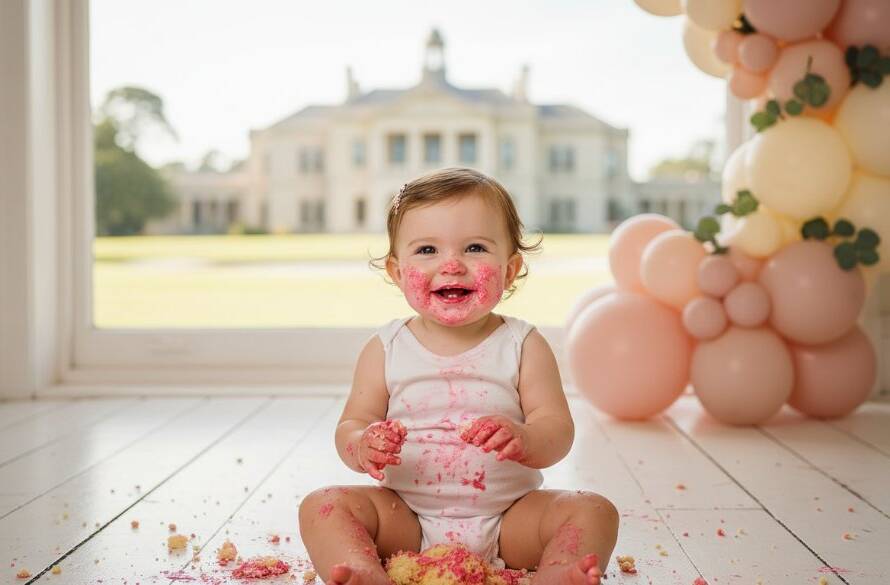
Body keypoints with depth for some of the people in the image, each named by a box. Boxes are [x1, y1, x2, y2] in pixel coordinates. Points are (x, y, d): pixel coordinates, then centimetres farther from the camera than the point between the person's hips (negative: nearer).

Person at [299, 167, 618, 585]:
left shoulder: (523, 346, 0)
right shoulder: (386, 349, 2)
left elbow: (557, 429, -7)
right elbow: (350, 426, 1)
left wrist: (524, 440, -31)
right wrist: (364, 446, -24)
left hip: (506, 521, 0)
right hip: (406, 521, 1)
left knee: (594, 512, -21)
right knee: (322, 506, -20)